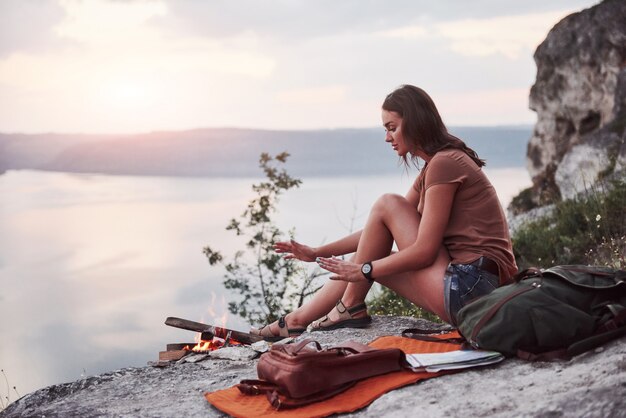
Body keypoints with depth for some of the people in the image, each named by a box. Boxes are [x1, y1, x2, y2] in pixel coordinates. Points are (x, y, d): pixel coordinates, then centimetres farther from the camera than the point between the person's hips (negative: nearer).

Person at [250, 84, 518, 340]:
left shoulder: (444, 163, -12)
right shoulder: (435, 166, 19)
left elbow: (424, 251, -17)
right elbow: (379, 231, 20)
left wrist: (365, 270, -7)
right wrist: (318, 253, 17)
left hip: (469, 288, -10)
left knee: (387, 205, -6)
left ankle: (350, 308, 3)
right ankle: (295, 322, 18)